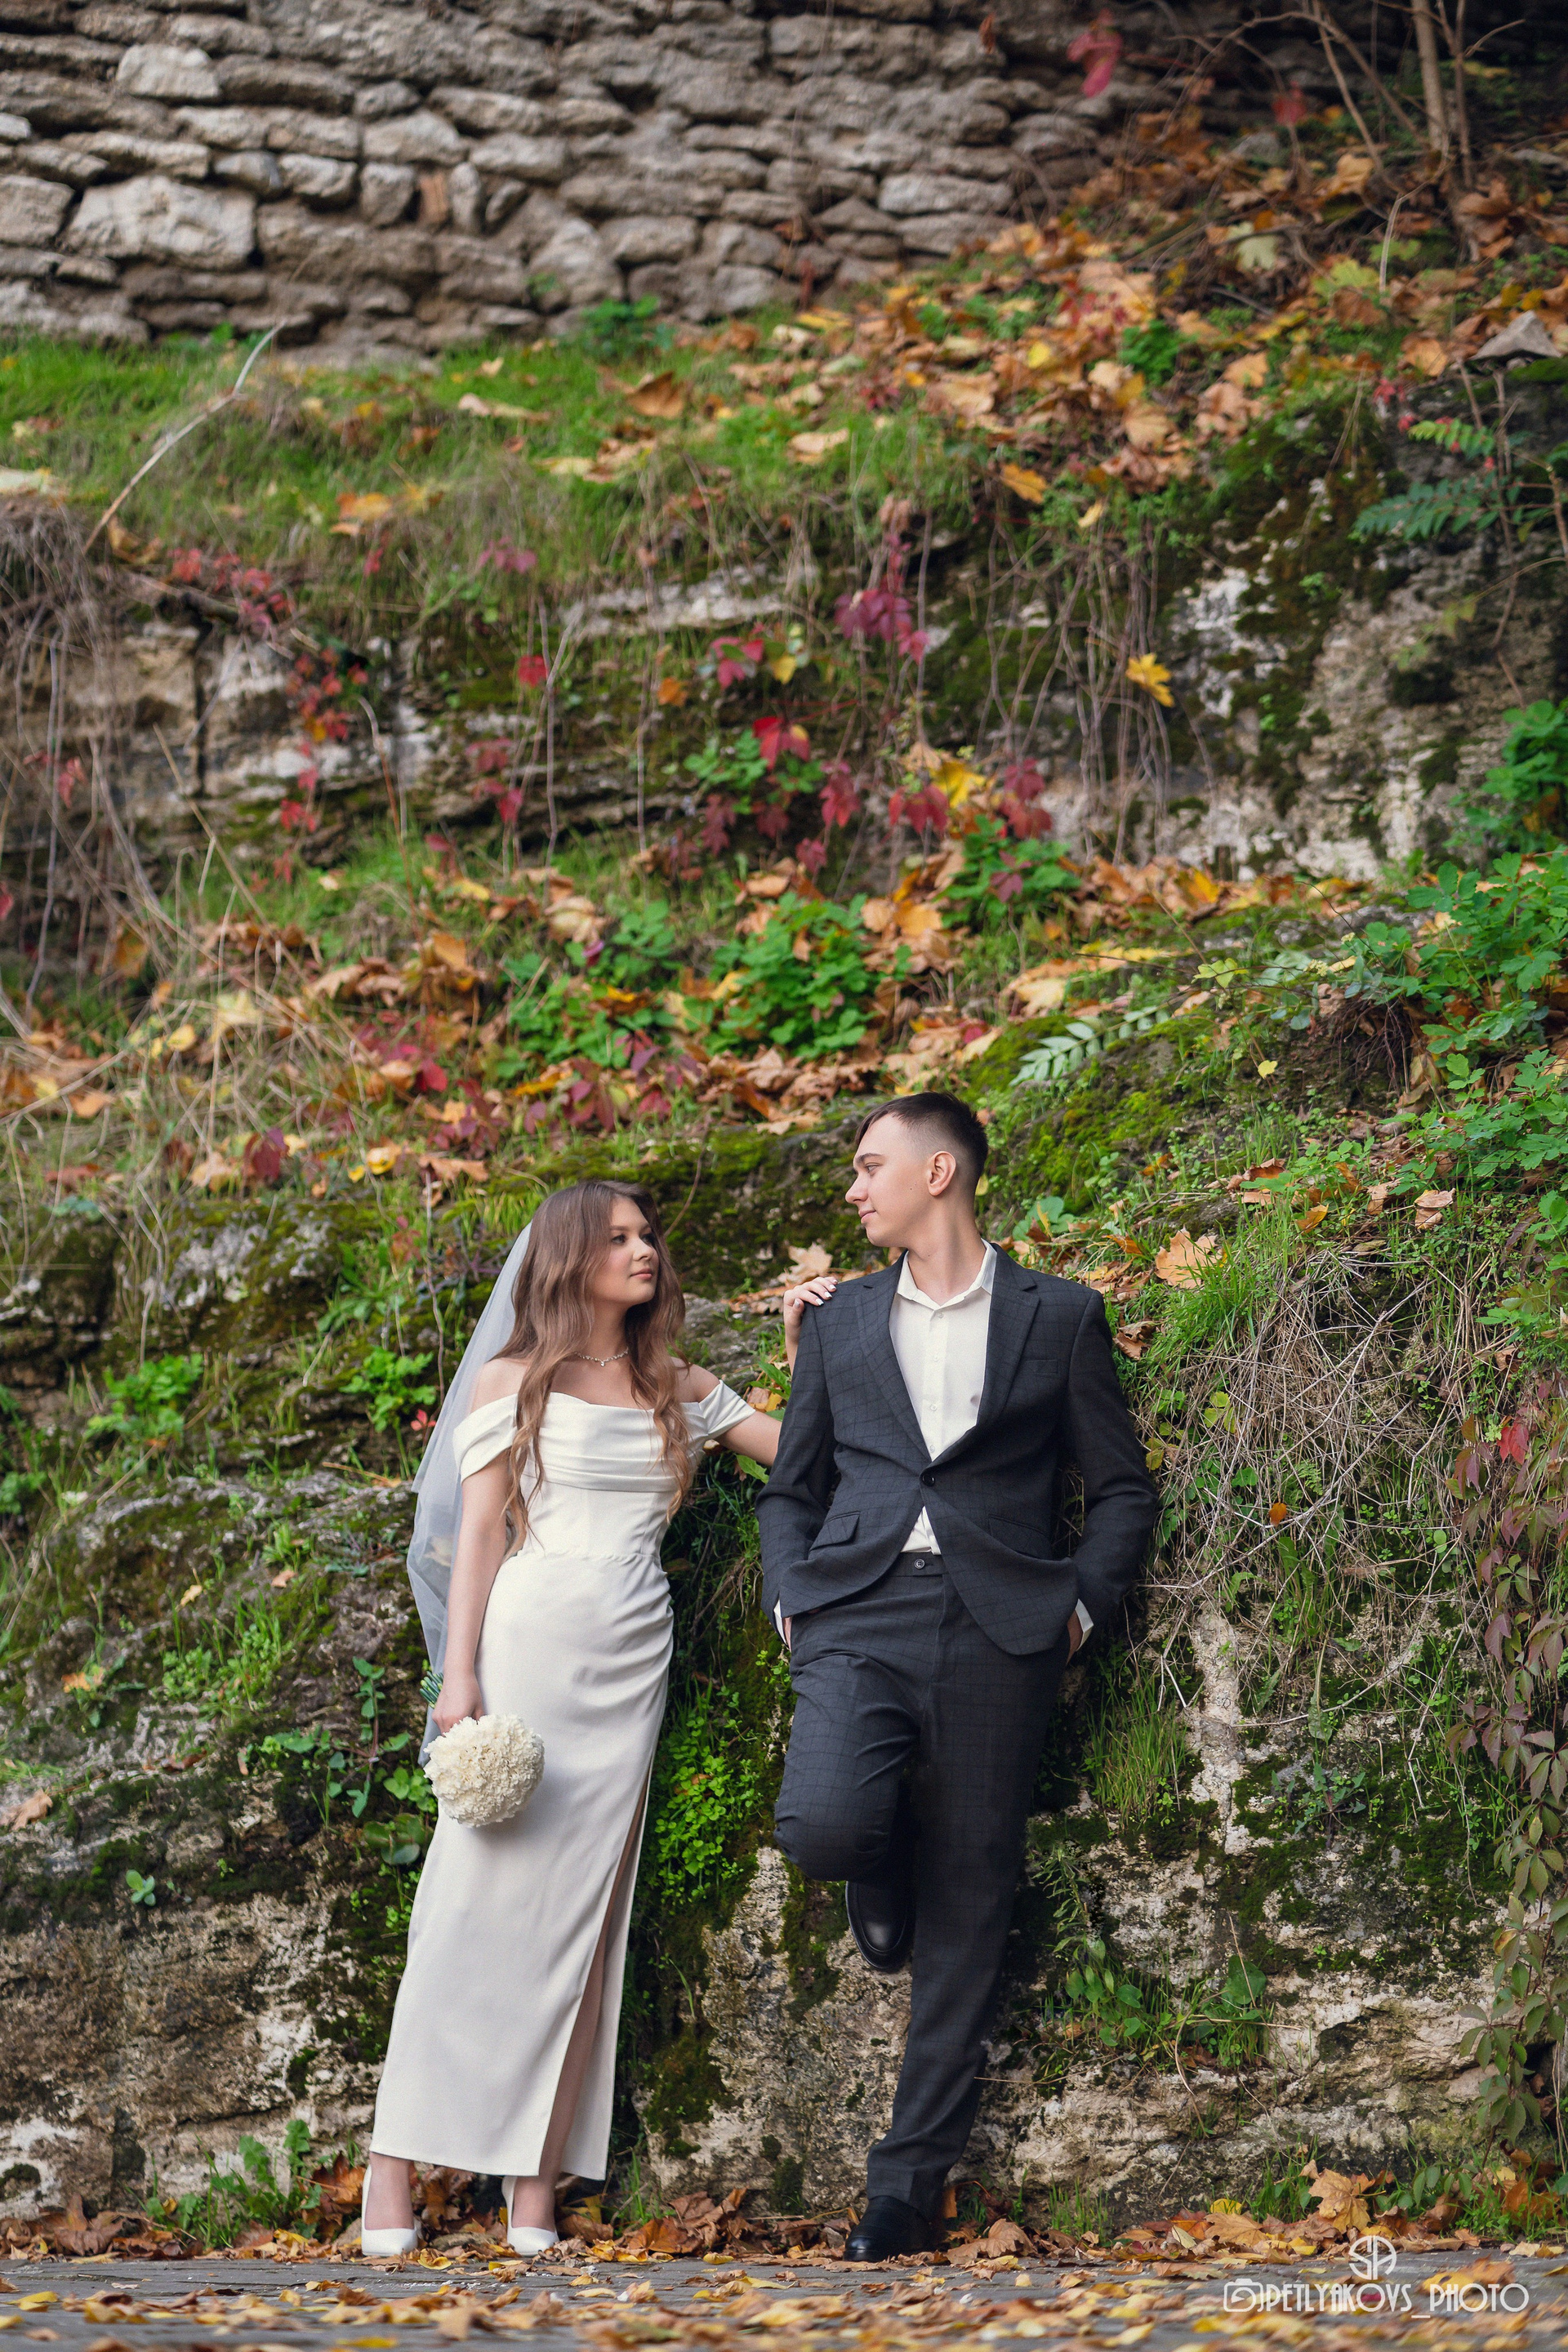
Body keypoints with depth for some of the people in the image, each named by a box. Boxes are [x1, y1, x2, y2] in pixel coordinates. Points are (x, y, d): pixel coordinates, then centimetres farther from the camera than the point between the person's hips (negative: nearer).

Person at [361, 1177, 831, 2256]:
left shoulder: (679, 1390, 16)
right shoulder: (511, 1381, 6)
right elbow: (477, 1532, 1)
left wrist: (804, 1346, 5)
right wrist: (460, 1676, -7)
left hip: (632, 1661, 4)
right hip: (529, 1641, -3)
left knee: (579, 1909, 0)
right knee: (481, 1893, -7)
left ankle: (537, 2179, -1)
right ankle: (394, 2166, -2)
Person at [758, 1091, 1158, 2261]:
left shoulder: (1061, 1317, 10)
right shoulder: (841, 1320, 17)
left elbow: (1123, 1485, 12)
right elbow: (791, 1487, 21)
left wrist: (1083, 1604, -1)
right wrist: (791, 1602, 5)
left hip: (998, 1631, -1)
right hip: (860, 1614, 2)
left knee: (966, 1912, -2)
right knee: (823, 1824, -26)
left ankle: (913, 2175, 6)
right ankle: (887, 1880, 12)